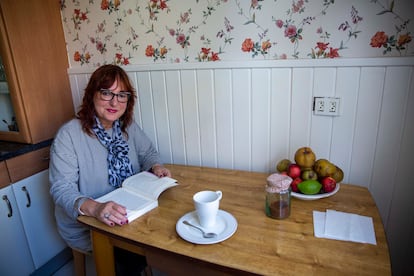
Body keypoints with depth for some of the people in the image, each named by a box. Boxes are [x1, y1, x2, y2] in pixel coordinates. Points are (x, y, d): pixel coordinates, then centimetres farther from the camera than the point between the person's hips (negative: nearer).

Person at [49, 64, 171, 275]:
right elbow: (61, 188, -20)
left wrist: (156, 167, -14)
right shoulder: (68, 135, -18)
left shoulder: (128, 127, 0)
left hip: (129, 215, 5)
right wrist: (94, 208, -39)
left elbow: (147, 152, 10)